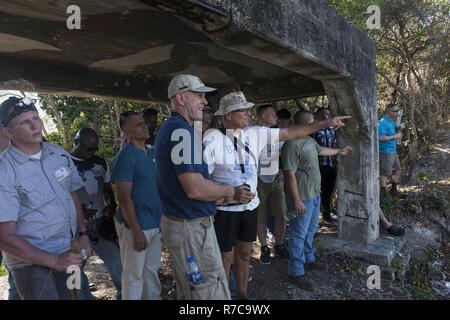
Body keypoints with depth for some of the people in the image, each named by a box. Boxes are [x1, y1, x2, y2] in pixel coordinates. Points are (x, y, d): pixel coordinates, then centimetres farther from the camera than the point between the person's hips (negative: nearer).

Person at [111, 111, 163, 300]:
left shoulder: (152, 153, 8)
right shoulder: (125, 157, -14)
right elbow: (124, 198, -17)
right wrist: (137, 231, -18)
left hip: (156, 223, 7)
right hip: (135, 226, -7)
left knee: (152, 270, 20)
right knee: (134, 275, 9)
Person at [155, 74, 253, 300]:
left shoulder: (169, 128, 13)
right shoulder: (181, 130, -19)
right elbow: (195, 188, -26)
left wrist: (220, 195, 14)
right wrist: (231, 192, -9)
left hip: (178, 221, 10)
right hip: (191, 227, -10)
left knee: (188, 291, 23)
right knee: (212, 293, 2)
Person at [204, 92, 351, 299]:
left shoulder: (255, 133, 0)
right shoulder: (212, 140, -16)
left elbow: (290, 134, 3)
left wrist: (325, 123, 3)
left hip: (250, 205, 5)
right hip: (225, 209, -5)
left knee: (244, 253, 20)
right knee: (225, 257, 9)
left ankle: (242, 293, 39)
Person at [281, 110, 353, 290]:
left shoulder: (309, 140, 8)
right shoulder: (292, 145, -23)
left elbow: (321, 150, 31)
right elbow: (290, 175, -25)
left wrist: (339, 151, 42)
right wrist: (297, 201, -26)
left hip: (315, 194, 10)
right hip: (303, 197, -10)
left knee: (311, 229, 23)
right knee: (299, 234, 0)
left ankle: (308, 258, 42)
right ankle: (296, 272, 12)